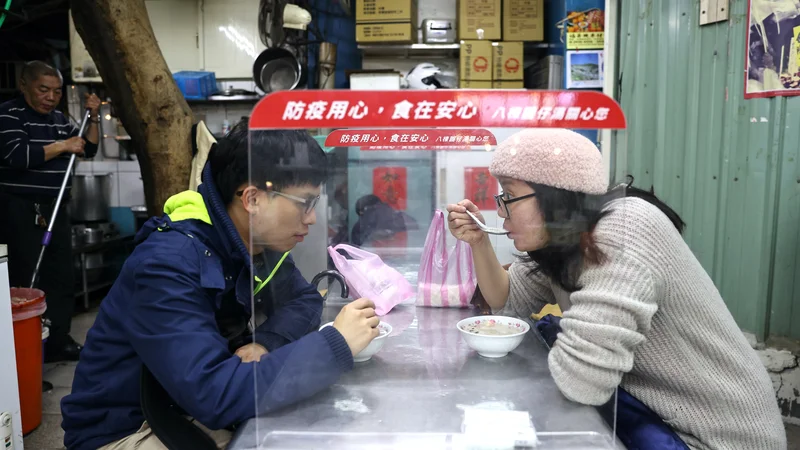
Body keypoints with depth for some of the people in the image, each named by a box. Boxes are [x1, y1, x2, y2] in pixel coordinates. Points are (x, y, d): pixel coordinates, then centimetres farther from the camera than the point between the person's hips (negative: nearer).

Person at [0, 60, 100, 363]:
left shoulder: (59, 119, 14)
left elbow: (88, 150, 19)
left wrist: (93, 119, 6)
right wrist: (62, 146, -15)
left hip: (56, 210, 7)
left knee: (62, 278, 9)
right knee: (26, 282, -4)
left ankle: (59, 341, 19)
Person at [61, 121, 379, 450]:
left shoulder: (259, 243, -6)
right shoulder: (167, 263, -31)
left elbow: (306, 300, 2)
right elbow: (213, 395, -39)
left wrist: (265, 342, -19)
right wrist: (336, 343, -36)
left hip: (192, 410, 7)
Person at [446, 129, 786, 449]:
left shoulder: (625, 229, -30)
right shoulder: (562, 238, -3)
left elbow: (580, 380, -36)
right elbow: (507, 303, 10)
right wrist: (478, 241, -5)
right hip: (652, 405, 7)